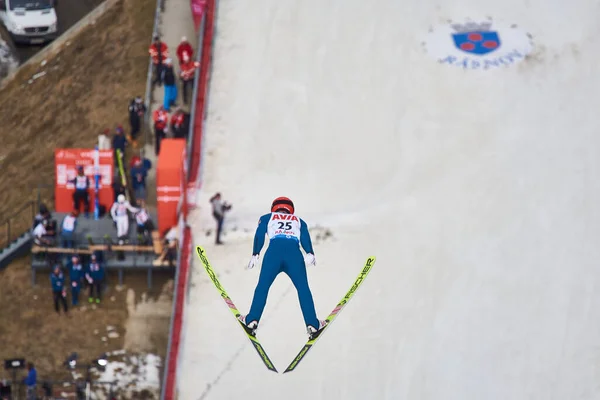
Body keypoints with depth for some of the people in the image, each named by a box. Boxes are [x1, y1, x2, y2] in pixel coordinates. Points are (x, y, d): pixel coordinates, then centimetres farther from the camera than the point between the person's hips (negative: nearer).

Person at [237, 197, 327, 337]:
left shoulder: (267, 218, 32)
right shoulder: (299, 221, 34)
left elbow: (259, 235, 14)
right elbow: (305, 238, 14)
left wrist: (255, 255, 4)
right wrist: (310, 254, -2)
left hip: (274, 250, -1)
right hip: (294, 253, 1)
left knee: (262, 286, 10)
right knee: (303, 289, 7)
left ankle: (252, 321, 2)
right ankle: (312, 324, 0)